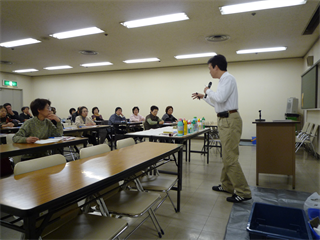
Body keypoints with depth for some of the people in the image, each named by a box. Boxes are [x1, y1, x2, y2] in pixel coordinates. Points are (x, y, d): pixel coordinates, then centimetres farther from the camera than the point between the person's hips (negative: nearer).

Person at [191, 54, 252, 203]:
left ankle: (243, 192, 2)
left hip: (229, 121, -11)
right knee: (226, 156, 17)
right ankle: (227, 185, 30)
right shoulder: (223, 80, 18)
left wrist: (208, 91, -8)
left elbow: (220, 98, -26)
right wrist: (203, 97, 30)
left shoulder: (228, 78, -11)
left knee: (230, 158, -8)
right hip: (224, 120, 11)